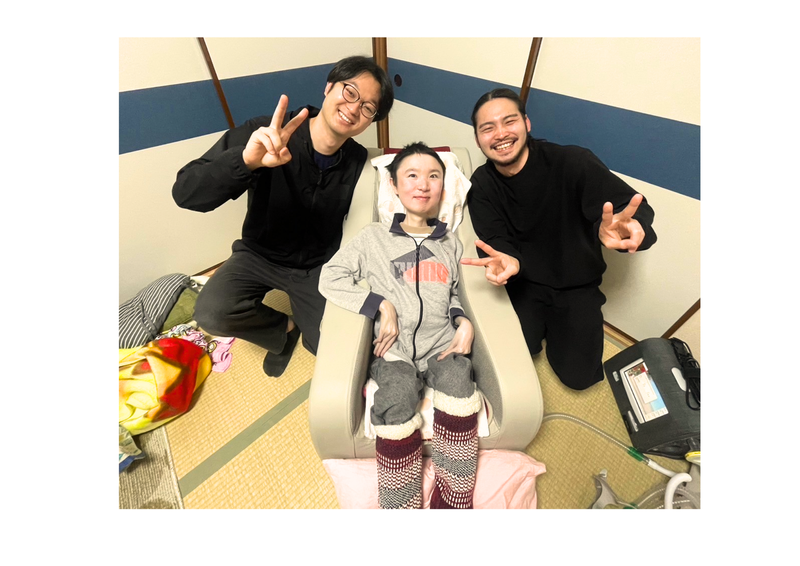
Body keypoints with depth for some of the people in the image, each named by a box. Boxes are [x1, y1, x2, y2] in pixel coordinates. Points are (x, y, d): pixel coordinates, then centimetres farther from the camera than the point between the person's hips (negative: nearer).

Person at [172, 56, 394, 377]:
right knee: (211, 314, -26)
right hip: (260, 254, 0)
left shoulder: (359, 163, -12)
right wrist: (246, 160, -48)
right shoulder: (263, 135, -21)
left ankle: (302, 310, 27)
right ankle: (286, 327, 8)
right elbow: (185, 194, -28)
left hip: (318, 265, 1)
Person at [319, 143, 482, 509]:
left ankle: (451, 503, -16)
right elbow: (330, 279, 0)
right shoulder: (374, 237, 10)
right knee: (399, 396, -32)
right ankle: (402, 507, -13)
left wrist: (464, 323, 3)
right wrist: (383, 306, -9)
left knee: (458, 380, -30)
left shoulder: (450, 244, 20)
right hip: (394, 351, -1)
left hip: (443, 346, 2)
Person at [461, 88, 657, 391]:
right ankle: (540, 322, 18)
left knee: (578, 374, -3)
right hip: (524, 284, 1)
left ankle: (555, 323, 27)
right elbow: (496, 241, -14)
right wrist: (508, 260, -39)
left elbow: (634, 207, -22)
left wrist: (625, 227, -48)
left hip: (577, 286, 0)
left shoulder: (572, 162, -18)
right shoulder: (481, 185, -8)